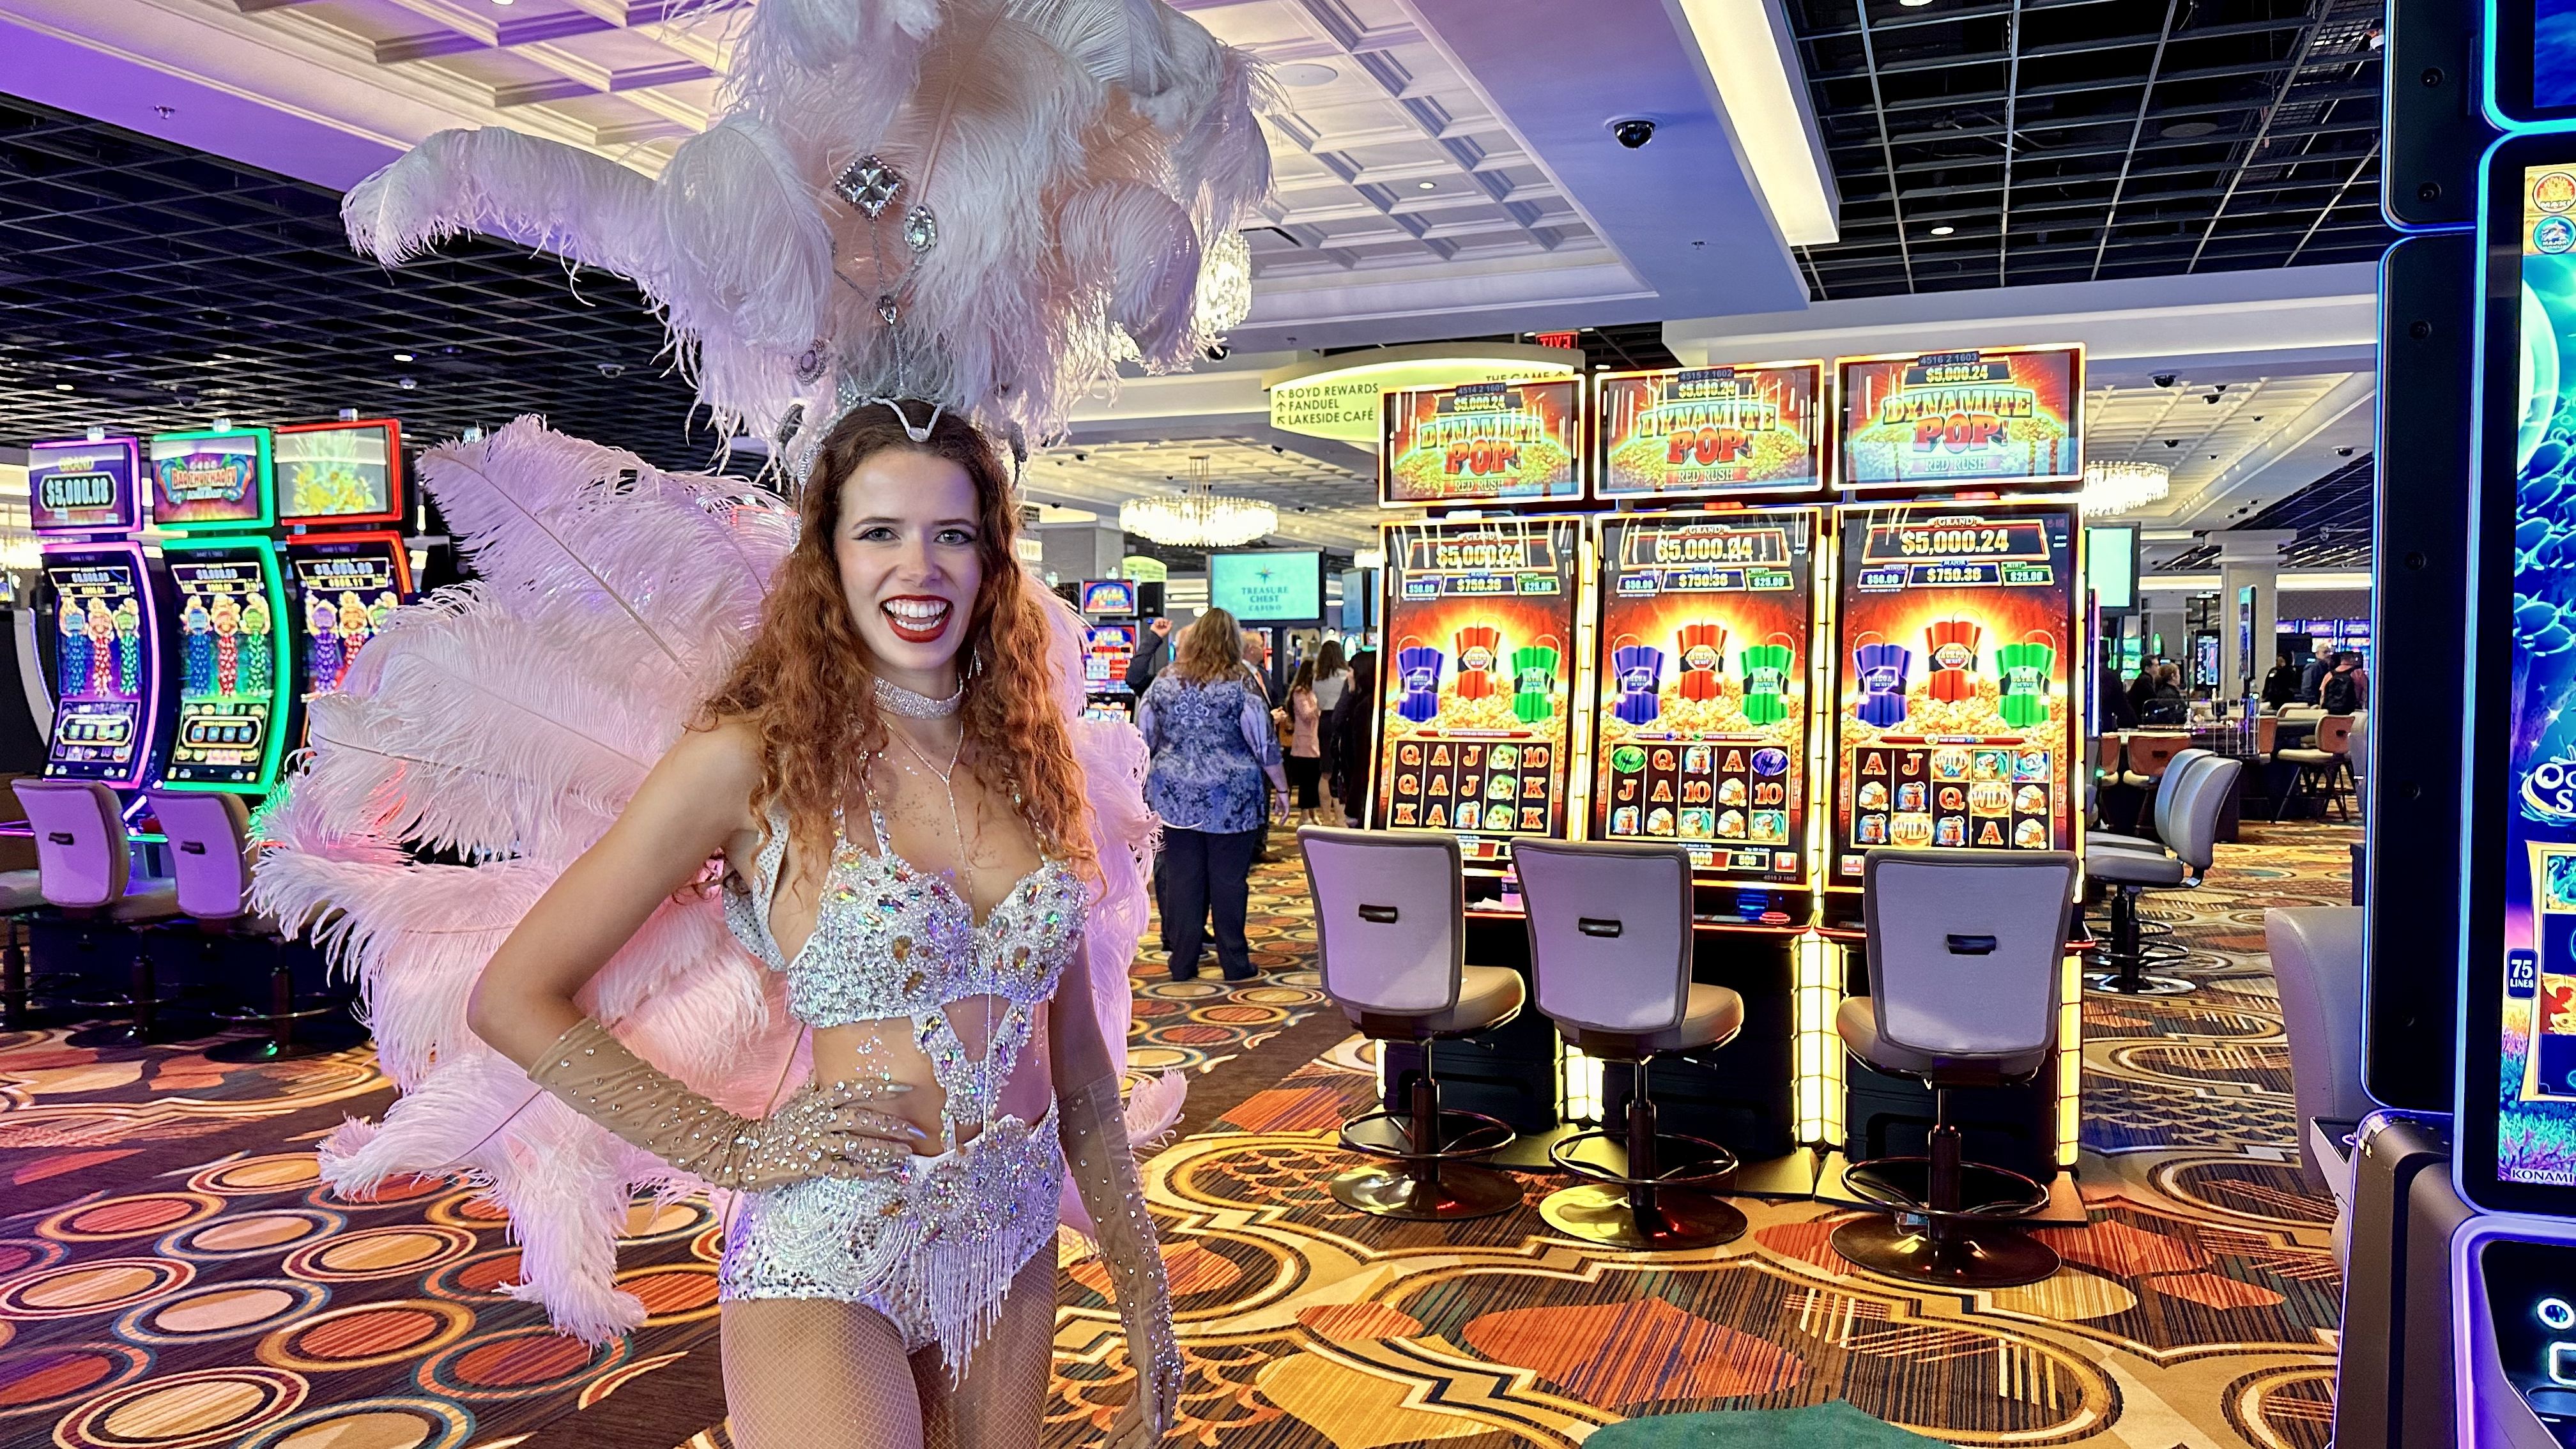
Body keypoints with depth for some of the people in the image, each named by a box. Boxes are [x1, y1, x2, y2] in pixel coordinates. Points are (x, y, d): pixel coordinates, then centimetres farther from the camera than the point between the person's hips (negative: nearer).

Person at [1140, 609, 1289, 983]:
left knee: (1181, 878, 7)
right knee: (1229, 880, 4)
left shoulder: (1165, 681, 3)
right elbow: (1265, 742, -6)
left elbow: (1142, 739, 7)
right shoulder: (1240, 685, -7)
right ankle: (1235, 964, 10)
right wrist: (1281, 788, 3)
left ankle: (1183, 964, 11)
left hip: (1176, 796, 3)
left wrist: (1141, 784, 18)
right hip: (1231, 798, -3)